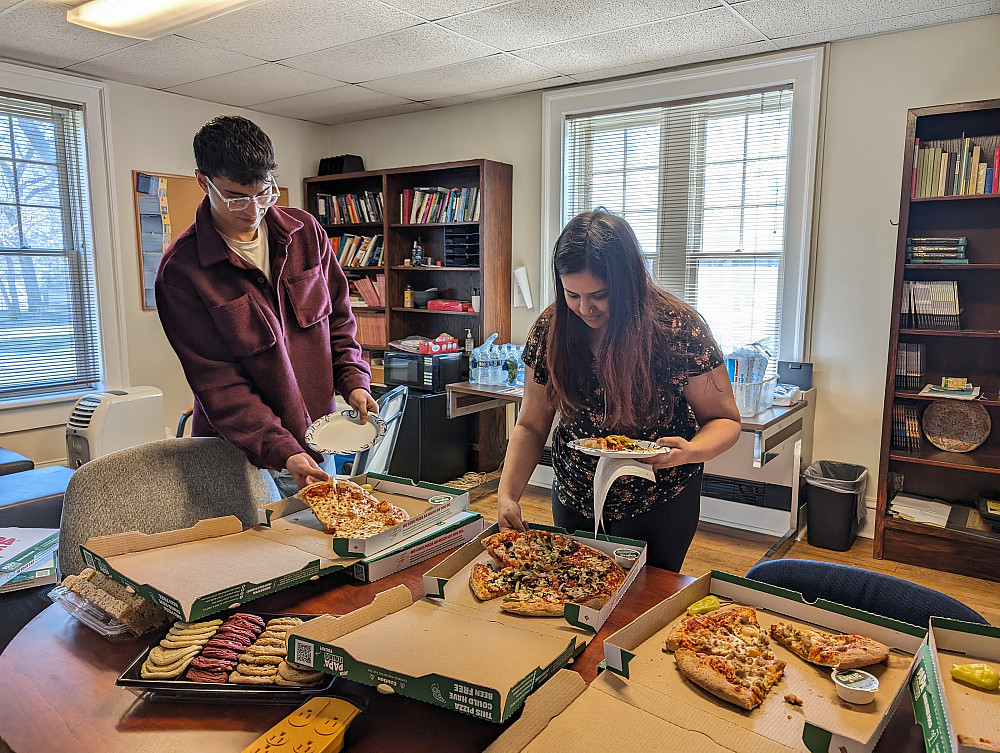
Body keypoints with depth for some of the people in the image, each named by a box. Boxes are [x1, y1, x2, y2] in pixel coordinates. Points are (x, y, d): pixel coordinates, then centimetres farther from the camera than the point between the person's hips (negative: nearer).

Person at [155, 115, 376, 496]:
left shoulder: (306, 232, 0)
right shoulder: (180, 270, -14)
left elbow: (338, 318, 9)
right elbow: (217, 381, -16)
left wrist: (354, 380, -7)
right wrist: (282, 452, -25)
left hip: (316, 442, 4)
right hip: (242, 452, -4)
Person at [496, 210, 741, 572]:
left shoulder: (678, 328, -22)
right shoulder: (551, 328, -13)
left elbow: (725, 420, -12)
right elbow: (530, 426, -5)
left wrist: (690, 451, -33)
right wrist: (508, 494, -18)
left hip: (658, 506, -3)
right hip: (574, 500, 3)